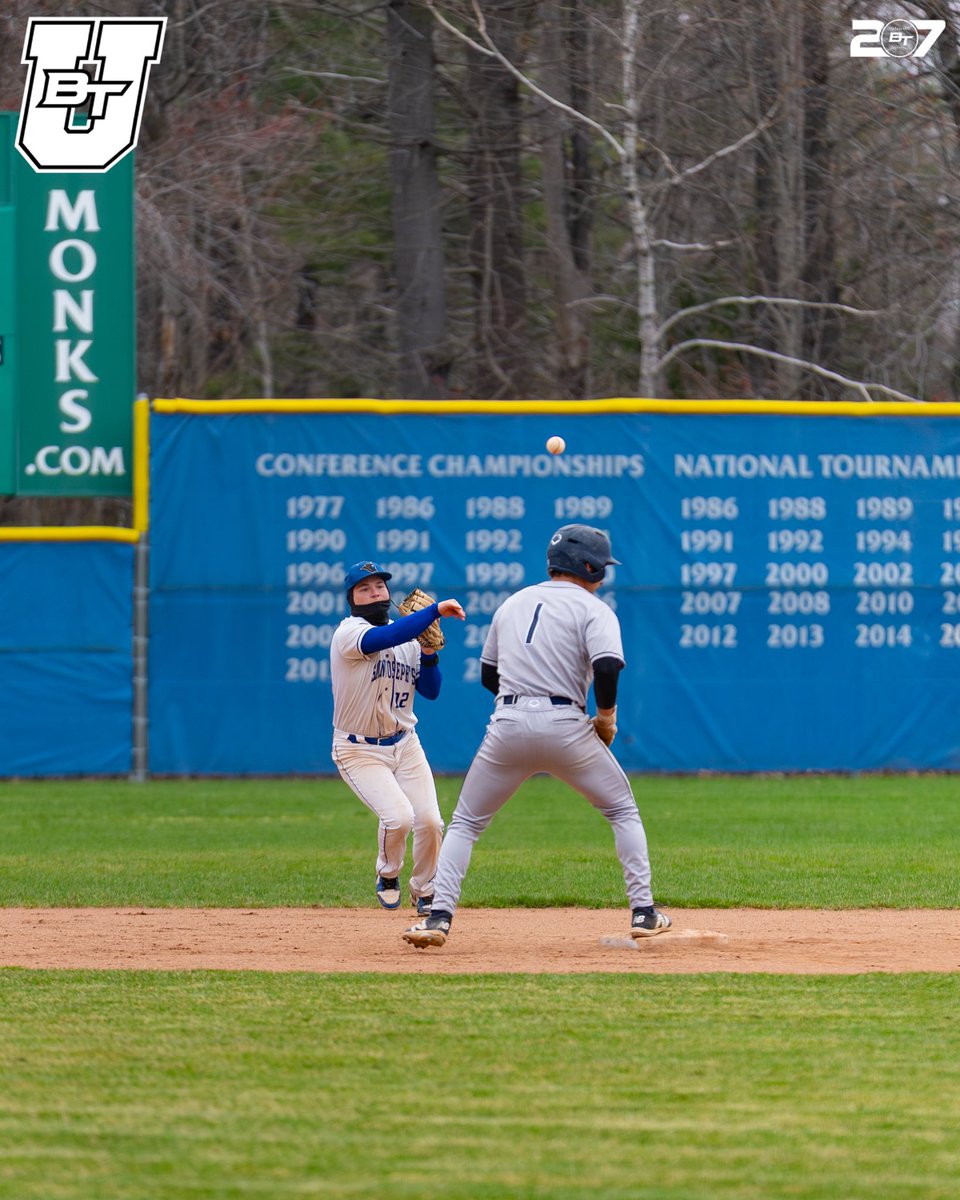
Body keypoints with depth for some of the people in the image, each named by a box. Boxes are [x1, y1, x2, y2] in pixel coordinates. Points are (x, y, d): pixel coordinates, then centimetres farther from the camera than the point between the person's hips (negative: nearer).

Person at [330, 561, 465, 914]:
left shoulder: (408, 637, 6)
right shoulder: (349, 633, -16)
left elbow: (430, 691, 7)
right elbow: (387, 638, -37)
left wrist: (429, 653, -10)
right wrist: (435, 611, -41)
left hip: (405, 744, 6)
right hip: (360, 750, -6)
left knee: (430, 820, -9)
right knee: (398, 816, -24)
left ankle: (424, 893, 17)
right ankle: (388, 876, 8)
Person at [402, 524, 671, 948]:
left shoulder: (513, 603, 19)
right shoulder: (593, 609, 2)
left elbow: (488, 674, 23)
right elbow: (607, 665, -16)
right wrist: (606, 717, -2)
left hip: (507, 723, 3)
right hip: (565, 727, -3)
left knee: (465, 822, 13)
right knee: (623, 811, 16)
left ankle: (439, 917, -4)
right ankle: (643, 913, 10)